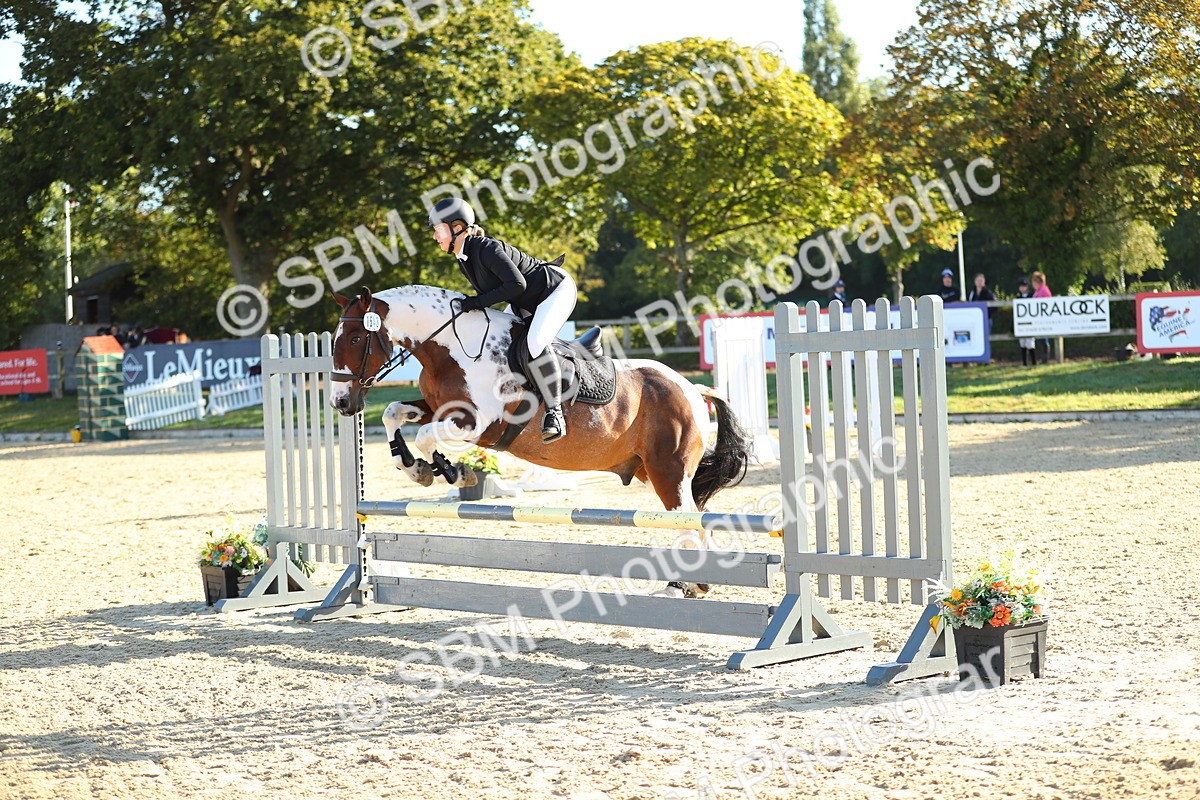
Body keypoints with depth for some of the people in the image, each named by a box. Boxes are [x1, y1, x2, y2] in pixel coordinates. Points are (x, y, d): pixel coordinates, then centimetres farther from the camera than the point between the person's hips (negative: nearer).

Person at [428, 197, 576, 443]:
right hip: (527, 303, 11)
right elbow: (489, 286, 11)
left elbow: (517, 284, -33)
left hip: (556, 290, -11)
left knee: (535, 343, -29)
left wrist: (479, 301, -28)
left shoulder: (487, 248, -28)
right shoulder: (464, 258, 1)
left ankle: (554, 411, -22)